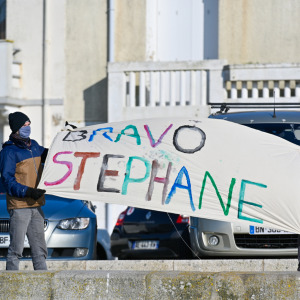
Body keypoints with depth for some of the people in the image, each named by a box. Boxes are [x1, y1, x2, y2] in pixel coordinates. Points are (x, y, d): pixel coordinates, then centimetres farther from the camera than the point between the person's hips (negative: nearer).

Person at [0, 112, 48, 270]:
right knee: (16, 249, -7)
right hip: (19, 206, -7)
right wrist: (28, 191, -25)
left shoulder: (34, 146, 14)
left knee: (39, 248, 12)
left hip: (35, 205, 7)